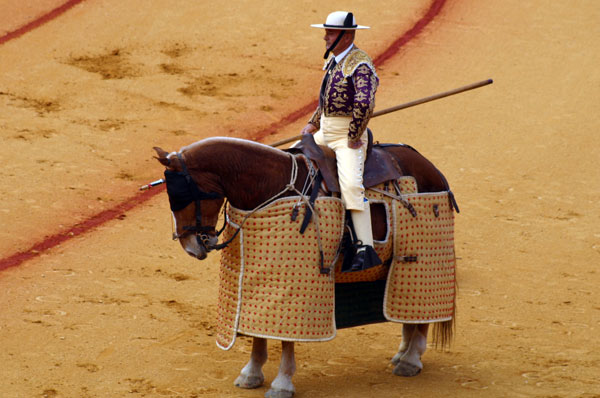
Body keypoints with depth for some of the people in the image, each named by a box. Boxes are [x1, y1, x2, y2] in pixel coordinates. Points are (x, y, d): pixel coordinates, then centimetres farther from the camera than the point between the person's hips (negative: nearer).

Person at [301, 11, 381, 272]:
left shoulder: (359, 64, -18)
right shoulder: (333, 60, 12)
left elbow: (364, 103, -31)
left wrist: (353, 138, -25)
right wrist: (313, 124, 17)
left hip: (347, 135, -10)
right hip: (325, 133, 10)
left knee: (351, 185, -26)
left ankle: (366, 249, -32)